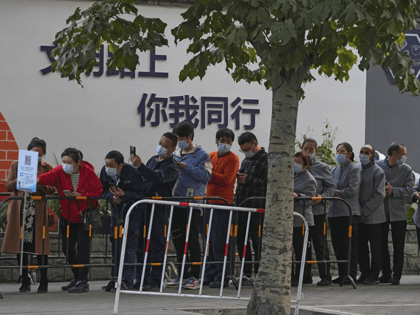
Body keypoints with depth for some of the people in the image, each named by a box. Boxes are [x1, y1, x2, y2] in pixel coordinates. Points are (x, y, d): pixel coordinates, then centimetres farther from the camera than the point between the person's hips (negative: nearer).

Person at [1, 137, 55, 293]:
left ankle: (43, 282, 4)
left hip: (38, 211, -1)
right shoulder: (16, 165, 10)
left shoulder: (47, 168, 8)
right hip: (19, 210, 1)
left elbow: (52, 190, 1)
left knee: (40, 246, -4)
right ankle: (25, 281, 11)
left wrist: (39, 183, -17)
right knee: (21, 246, 3)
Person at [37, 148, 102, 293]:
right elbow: (48, 176, -25)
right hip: (67, 216, 4)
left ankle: (83, 282, -5)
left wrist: (80, 195, -25)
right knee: (67, 248, 9)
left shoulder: (88, 173, -10)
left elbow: (98, 192, -12)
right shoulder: (60, 172, -6)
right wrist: (38, 180, -48)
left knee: (82, 246, -11)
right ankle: (77, 277, 28)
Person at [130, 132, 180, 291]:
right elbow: (143, 180, 27)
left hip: (159, 209, -7)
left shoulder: (172, 168, -7)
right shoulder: (153, 160, 17)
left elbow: (156, 177, -27)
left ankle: (155, 282, -3)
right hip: (144, 206, 7)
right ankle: (141, 280, 14)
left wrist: (140, 166, -39)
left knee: (156, 245, -5)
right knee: (141, 245, 8)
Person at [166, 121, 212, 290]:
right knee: (178, 239, 9)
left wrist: (186, 167, -14)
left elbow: (206, 176, -12)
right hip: (176, 202, 6)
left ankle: (194, 276, 0)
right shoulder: (175, 154, 16)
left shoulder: (201, 155, -2)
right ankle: (182, 275, 17)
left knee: (192, 239, -5)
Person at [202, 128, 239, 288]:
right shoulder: (211, 156, 17)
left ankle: (222, 277, -4)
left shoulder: (233, 159, -3)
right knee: (209, 240, 9)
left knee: (219, 242, -8)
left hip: (223, 203, -7)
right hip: (210, 201, 7)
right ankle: (210, 275, 15)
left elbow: (227, 179, -13)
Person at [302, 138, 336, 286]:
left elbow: (332, 186, 2)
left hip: (317, 211, -3)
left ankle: (325, 276, 2)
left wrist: (322, 197, -14)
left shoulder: (322, 167, 3)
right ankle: (305, 276, 14)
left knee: (320, 244, -2)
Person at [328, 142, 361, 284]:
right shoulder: (334, 170, 20)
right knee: (337, 245, 7)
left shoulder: (354, 169, -2)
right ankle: (342, 274, 14)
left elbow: (352, 189, -12)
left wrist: (338, 193, -8)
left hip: (349, 212, -7)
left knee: (350, 245, -6)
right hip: (334, 211, 7)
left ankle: (351, 275, -5)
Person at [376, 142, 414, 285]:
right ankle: (386, 273, 13)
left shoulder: (406, 169, 4)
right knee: (382, 245, 4)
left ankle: (396, 275, 5)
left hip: (398, 213, 0)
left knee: (398, 247, 1)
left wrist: (393, 191, -15)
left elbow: (409, 190, -4)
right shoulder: (377, 166, 3)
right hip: (380, 212, 0)